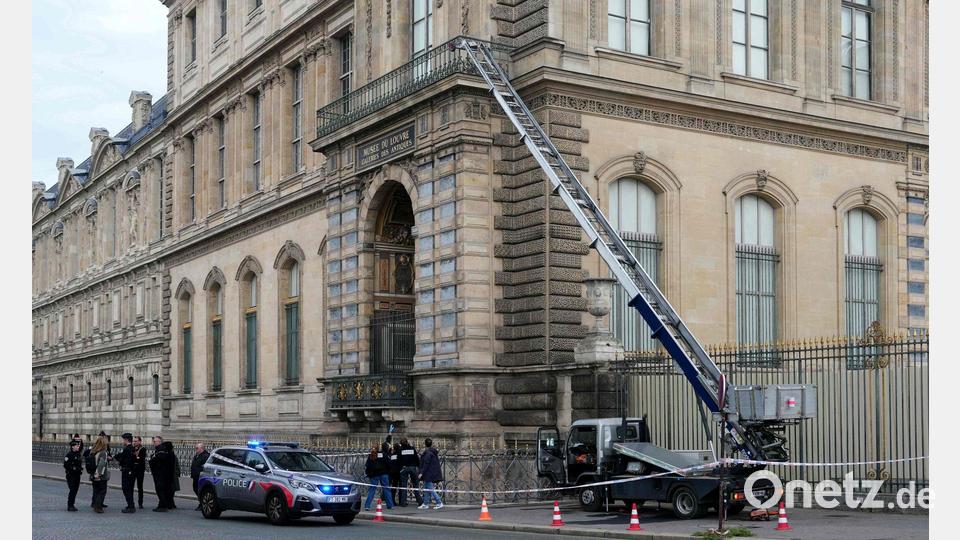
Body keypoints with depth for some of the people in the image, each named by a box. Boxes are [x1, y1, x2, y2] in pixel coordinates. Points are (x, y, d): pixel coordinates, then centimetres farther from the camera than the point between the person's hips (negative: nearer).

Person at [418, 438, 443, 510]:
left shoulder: (427, 452, -16)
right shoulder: (433, 452, 13)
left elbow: (426, 464, -20)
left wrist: (421, 473, -18)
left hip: (429, 474, -10)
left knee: (430, 489, -8)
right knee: (426, 489, 14)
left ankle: (439, 503, -9)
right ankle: (425, 504, 18)